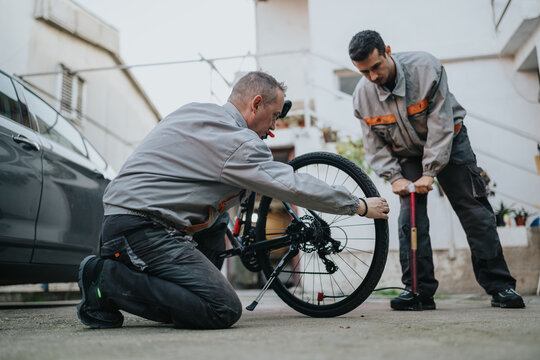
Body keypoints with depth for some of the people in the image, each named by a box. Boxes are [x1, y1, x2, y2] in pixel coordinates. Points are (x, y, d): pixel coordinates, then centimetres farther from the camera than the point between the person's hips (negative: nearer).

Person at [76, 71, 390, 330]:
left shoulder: (194, 111, 14)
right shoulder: (236, 141, -14)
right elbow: (294, 187, -12)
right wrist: (361, 206, 0)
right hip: (141, 230, -10)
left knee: (217, 220, 26)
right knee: (224, 310, -17)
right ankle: (107, 279, -9)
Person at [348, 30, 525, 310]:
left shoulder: (425, 68, -25)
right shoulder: (362, 96, -14)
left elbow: (441, 125, -25)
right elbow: (374, 145, -6)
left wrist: (429, 172, -28)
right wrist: (394, 177, -18)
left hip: (449, 142, -2)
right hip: (407, 154, 3)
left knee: (474, 211, -5)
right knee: (410, 218, -10)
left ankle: (500, 286, 2)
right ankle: (419, 290, -3)